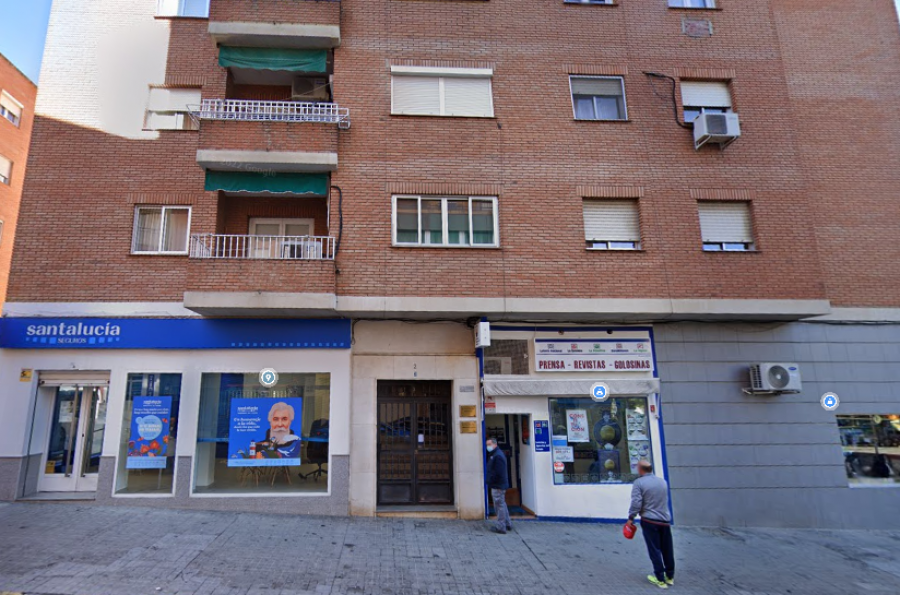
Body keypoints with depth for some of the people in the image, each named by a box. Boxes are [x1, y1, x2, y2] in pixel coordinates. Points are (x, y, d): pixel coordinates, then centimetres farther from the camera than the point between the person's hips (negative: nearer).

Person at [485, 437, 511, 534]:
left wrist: (489, 481, -15)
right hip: (499, 485, 11)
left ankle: (501, 527, 5)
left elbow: (498, 473, -25)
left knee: (499, 505, -3)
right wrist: (489, 481, 10)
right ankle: (507, 524, 30)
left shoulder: (498, 456, -21)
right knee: (502, 505, 19)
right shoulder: (494, 454, 13)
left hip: (497, 485, -11)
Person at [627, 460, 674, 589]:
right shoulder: (663, 481, 6)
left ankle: (660, 579, 8)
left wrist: (631, 517, -5)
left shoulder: (639, 482, -11)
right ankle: (670, 577, 26)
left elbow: (636, 503, -15)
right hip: (665, 520, 5)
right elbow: (665, 500, 17)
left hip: (649, 521, -4)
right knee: (667, 550, 14)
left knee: (655, 550, 4)